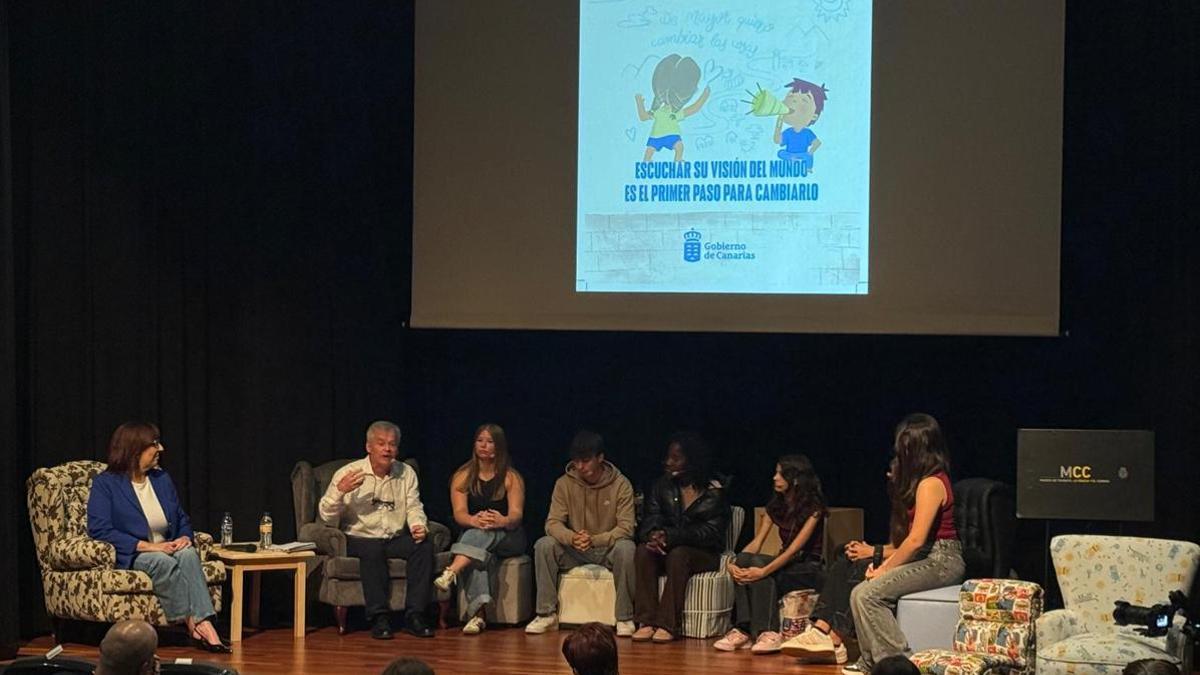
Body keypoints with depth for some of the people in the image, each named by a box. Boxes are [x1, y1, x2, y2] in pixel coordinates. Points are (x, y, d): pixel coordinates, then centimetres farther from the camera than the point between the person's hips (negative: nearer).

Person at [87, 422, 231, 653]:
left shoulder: (162, 479, 15)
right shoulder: (105, 484, -4)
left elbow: (182, 519, 22)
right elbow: (99, 530, -16)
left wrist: (186, 538, -4)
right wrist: (147, 546, -22)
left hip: (166, 550, 5)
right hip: (128, 557, -5)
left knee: (188, 554, -30)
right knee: (163, 562, -36)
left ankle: (205, 623, -44)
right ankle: (193, 624, -33)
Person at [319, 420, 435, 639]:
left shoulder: (406, 473, 11)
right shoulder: (347, 474, -2)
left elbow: (413, 507, 8)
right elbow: (328, 519, -6)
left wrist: (419, 526, -15)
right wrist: (340, 491, -23)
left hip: (395, 540, 3)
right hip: (359, 538, -3)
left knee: (424, 545, -25)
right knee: (373, 550, -36)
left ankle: (414, 615, -24)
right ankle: (378, 618, -32)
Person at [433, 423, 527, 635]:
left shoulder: (512, 478, 3)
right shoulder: (463, 477, 7)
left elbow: (516, 515, -10)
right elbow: (459, 513, -7)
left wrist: (503, 521, -36)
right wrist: (474, 520, -33)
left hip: (507, 538, -1)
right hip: (472, 536, 1)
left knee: (483, 534, -37)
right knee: (480, 554, -36)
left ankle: (451, 572, -58)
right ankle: (478, 613, -51)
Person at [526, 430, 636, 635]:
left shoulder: (620, 485, -11)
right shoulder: (564, 483, -4)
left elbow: (626, 528, -17)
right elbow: (553, 522, -9)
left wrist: (595, 540, -34)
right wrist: (572, 538, -32)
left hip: (608, 549, -3)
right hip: (575, 551, 3)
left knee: (626, 548, -35)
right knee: (544, 545, -24)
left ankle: (624, 617, -24)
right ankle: (547, 614, -17)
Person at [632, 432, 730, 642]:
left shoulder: (714, 493, -4)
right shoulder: (662, 487, 11)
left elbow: (711, 533, -14)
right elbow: (650, 521, 1)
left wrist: (670, 536, -25)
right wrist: (653, 536, -26)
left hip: (703, 554, -4)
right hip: (666, 549, 4)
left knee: (678, 555, -36)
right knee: (643, 550, -28)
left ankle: (667, 625, -36)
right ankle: (646, 622, -32)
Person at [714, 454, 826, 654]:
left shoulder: (813, 507, -12)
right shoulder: (775, 506, 8)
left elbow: (795, 548, -24)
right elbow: (756, 543, 0)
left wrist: (764, 571, -37)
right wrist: (735, 563, -21)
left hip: (810, 568, -6)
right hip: (785, 563, 6)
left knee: (758, 563, -33)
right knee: (744, 560, -24)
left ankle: (769, 633, -38)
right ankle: (742, 630, -31)